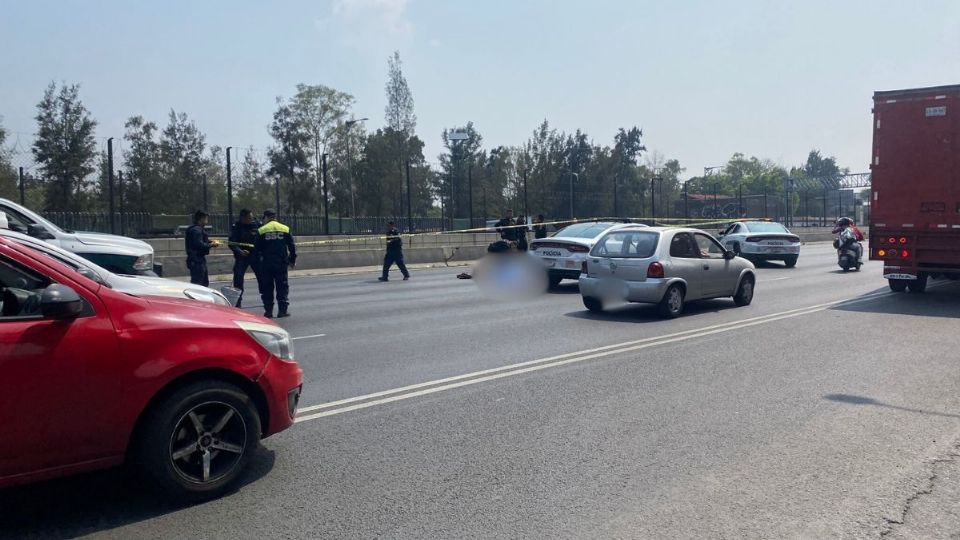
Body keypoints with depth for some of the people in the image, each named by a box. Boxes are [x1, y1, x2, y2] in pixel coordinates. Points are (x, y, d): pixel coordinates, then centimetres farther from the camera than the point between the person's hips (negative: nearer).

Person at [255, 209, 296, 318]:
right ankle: (282, 310, 4)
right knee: (282, 286, 7)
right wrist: (292, 260, 14)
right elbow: (292, 247, 4)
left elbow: (257, 248, 0)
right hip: (281, 263, 1)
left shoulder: (261, 231, -2)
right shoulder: (285, 229, 3)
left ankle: (268, 311, 6)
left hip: (266, 263, -1)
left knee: (267, 287, 7)